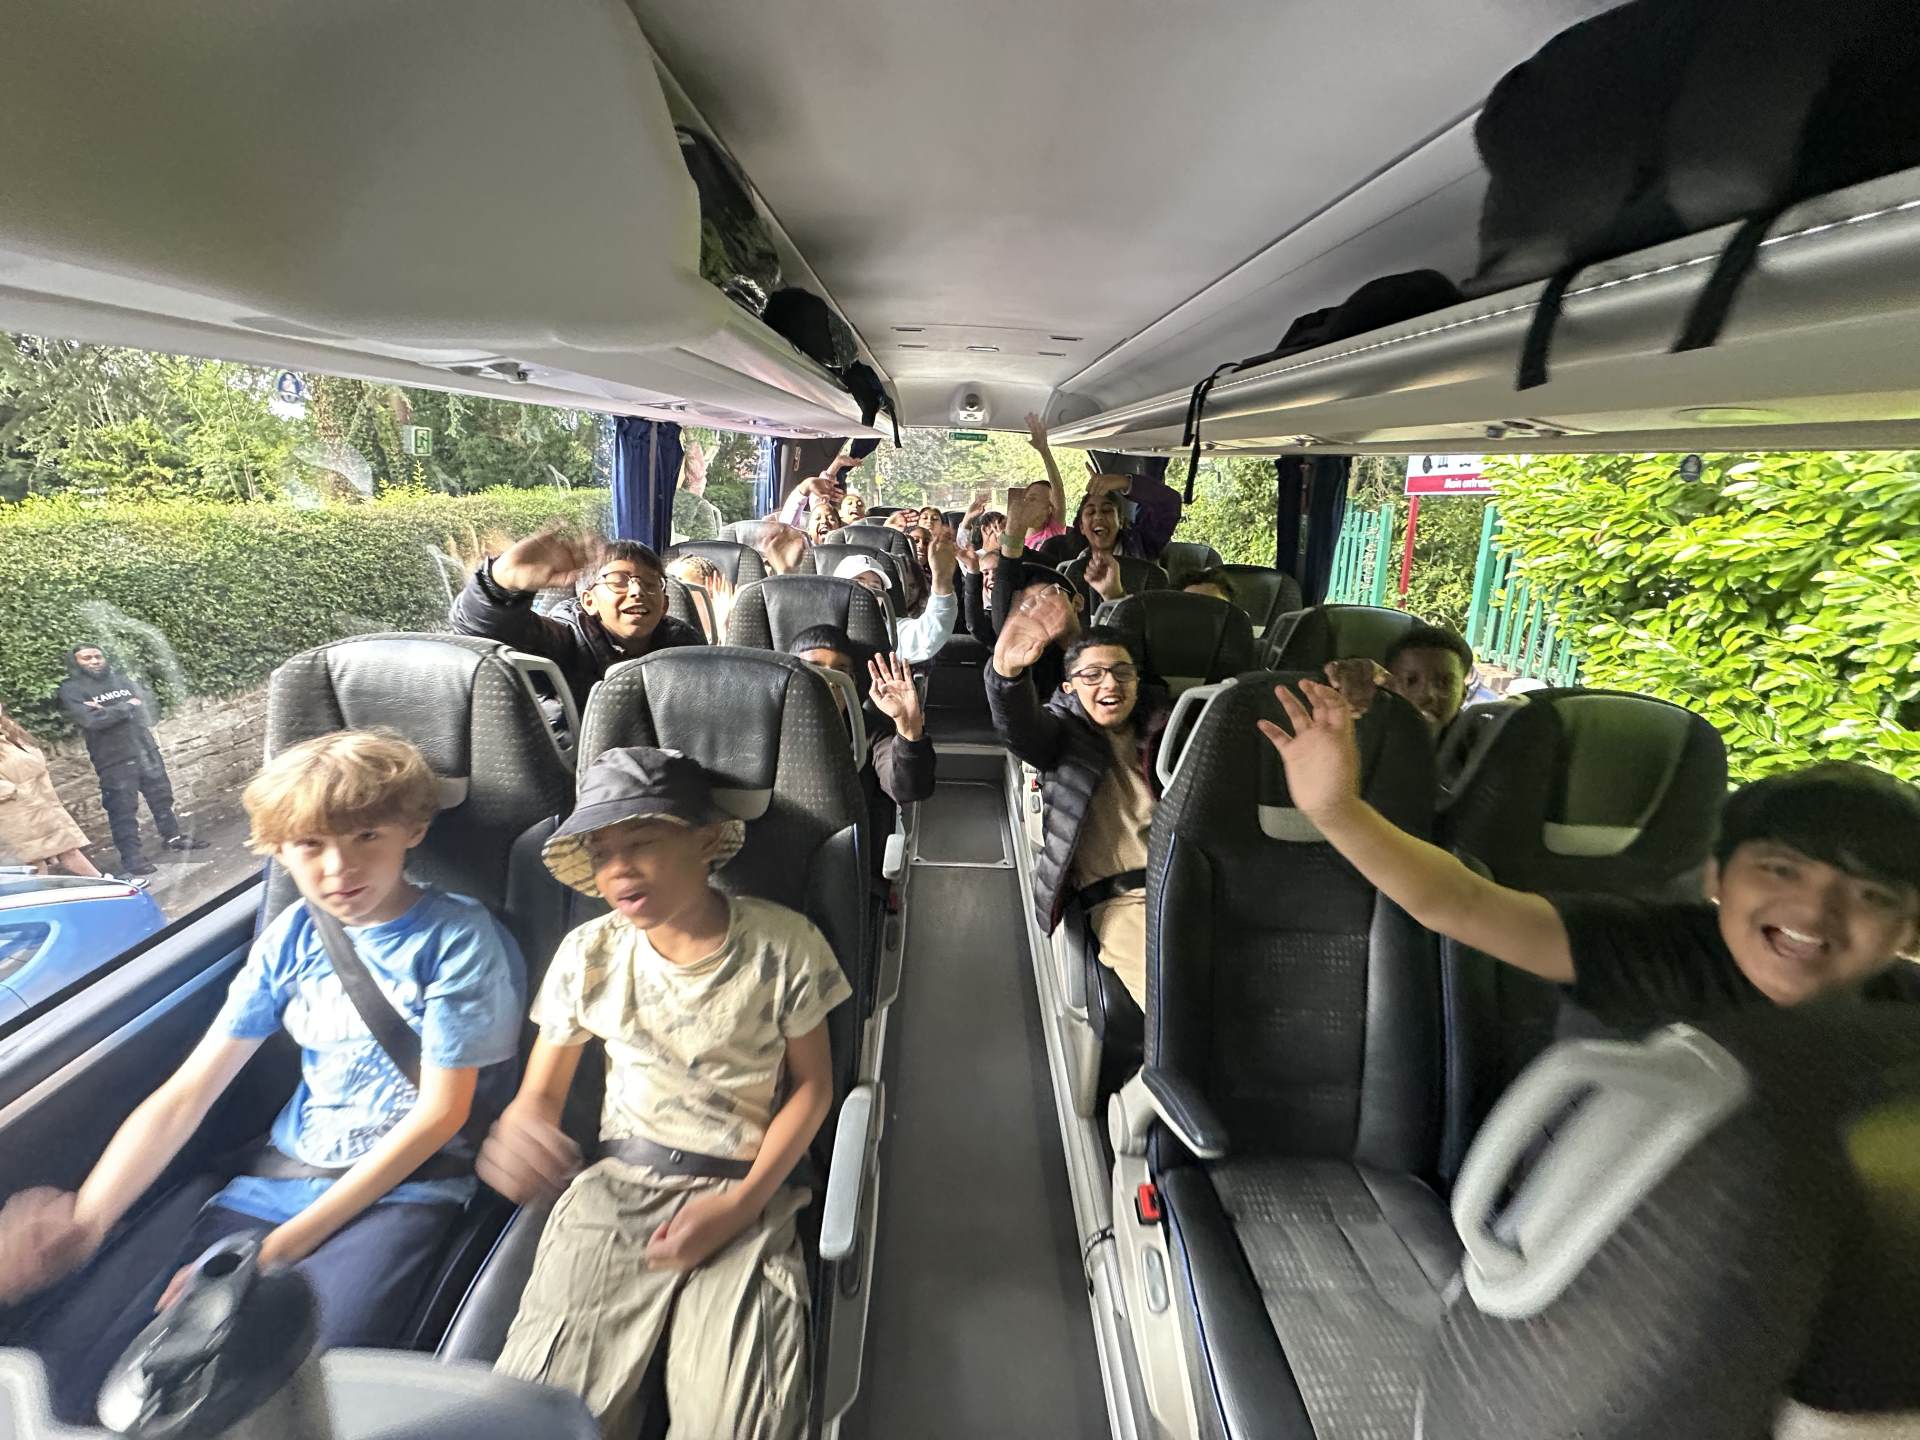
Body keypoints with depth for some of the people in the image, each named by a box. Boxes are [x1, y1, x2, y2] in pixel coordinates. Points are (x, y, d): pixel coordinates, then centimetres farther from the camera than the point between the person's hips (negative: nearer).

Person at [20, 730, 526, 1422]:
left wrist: (279, 1248, -11)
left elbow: (439, 1113, -11)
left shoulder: (457, 937, -12)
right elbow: (185, 1095, 6)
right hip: (276, 1181, 5)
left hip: (399, 1191, -5)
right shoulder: (292, 938, 5)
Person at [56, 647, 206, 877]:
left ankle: (173, 836, 33)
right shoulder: (71, 689, -6)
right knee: (123, 809, 0)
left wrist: (109, 710, -14)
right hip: (113, 759, -5)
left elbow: (147, 701, -3)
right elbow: (91, 719, -20)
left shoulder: (122, 680, 9)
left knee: (162, 795, 16)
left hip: (146, 750, 5)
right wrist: (126, 707, -11)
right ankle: (131, 856, 9)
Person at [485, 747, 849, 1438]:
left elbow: (812, 1084, -1)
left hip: (745, 1193, -2)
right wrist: (517, 1131, -19)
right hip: (617, 1185, 2)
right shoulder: (587, 955, -2)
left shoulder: (782, 944, -9)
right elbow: (542, 1093, 6)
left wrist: (740, 1203, -11)